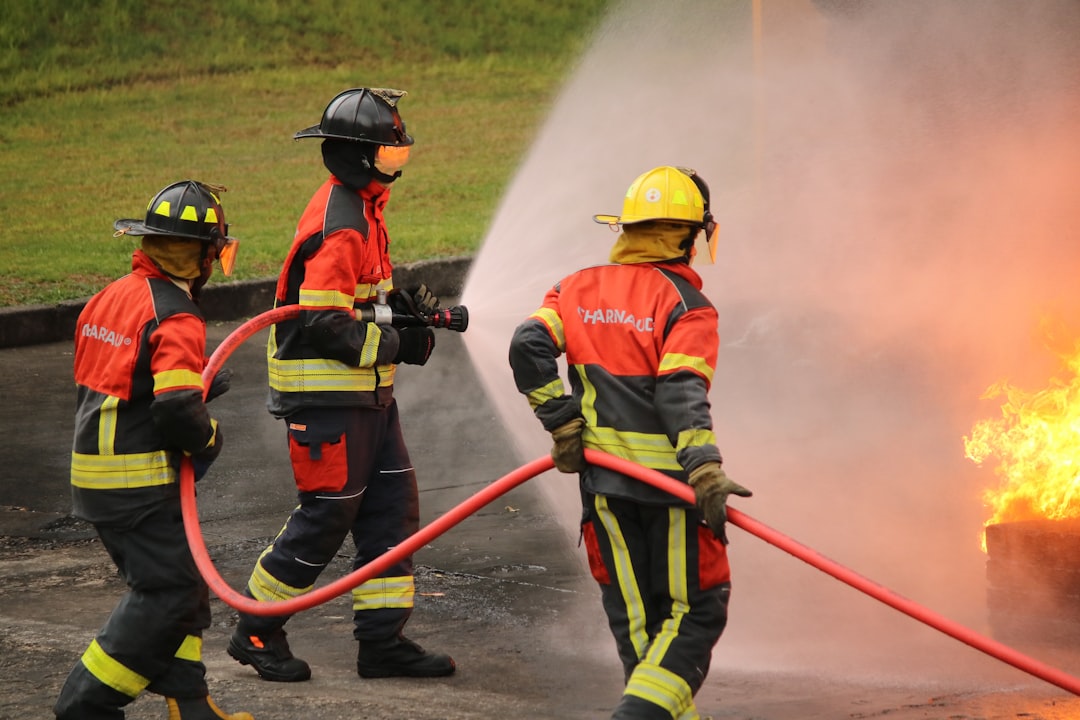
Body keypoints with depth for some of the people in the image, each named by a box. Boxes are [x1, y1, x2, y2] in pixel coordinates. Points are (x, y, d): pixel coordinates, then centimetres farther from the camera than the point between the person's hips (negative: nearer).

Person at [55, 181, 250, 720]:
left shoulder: (109, 298, 10)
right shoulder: (176, 320, -18)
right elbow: (177, 412, -27)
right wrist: (210, 437, -5)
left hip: (96, 470, 9)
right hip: (140, 484, -9)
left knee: (181, 582, 17)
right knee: (166, 593, -3)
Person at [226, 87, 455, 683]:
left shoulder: (360, 208, 12)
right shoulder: (339, 225, -21)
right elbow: (326, 326, -26)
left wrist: (405, 303, 6)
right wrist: (402, 346, -17)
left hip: (366, 394, 10)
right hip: (325, 396, -10)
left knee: (393, 509, 9)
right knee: (325, 516, -3)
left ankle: (383, 639, 15)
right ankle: (256, 633, 11)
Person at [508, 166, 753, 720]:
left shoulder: (578, 289, 7)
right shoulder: (685, 304, -9)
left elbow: (528, 348, -5)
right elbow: (681, 393, -21)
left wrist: (562, 423, 1)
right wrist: (707, 474, -28)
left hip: (603, 478, 5)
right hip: (669, 482, -5)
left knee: (633, 615, 13)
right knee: (695, 612, 3)